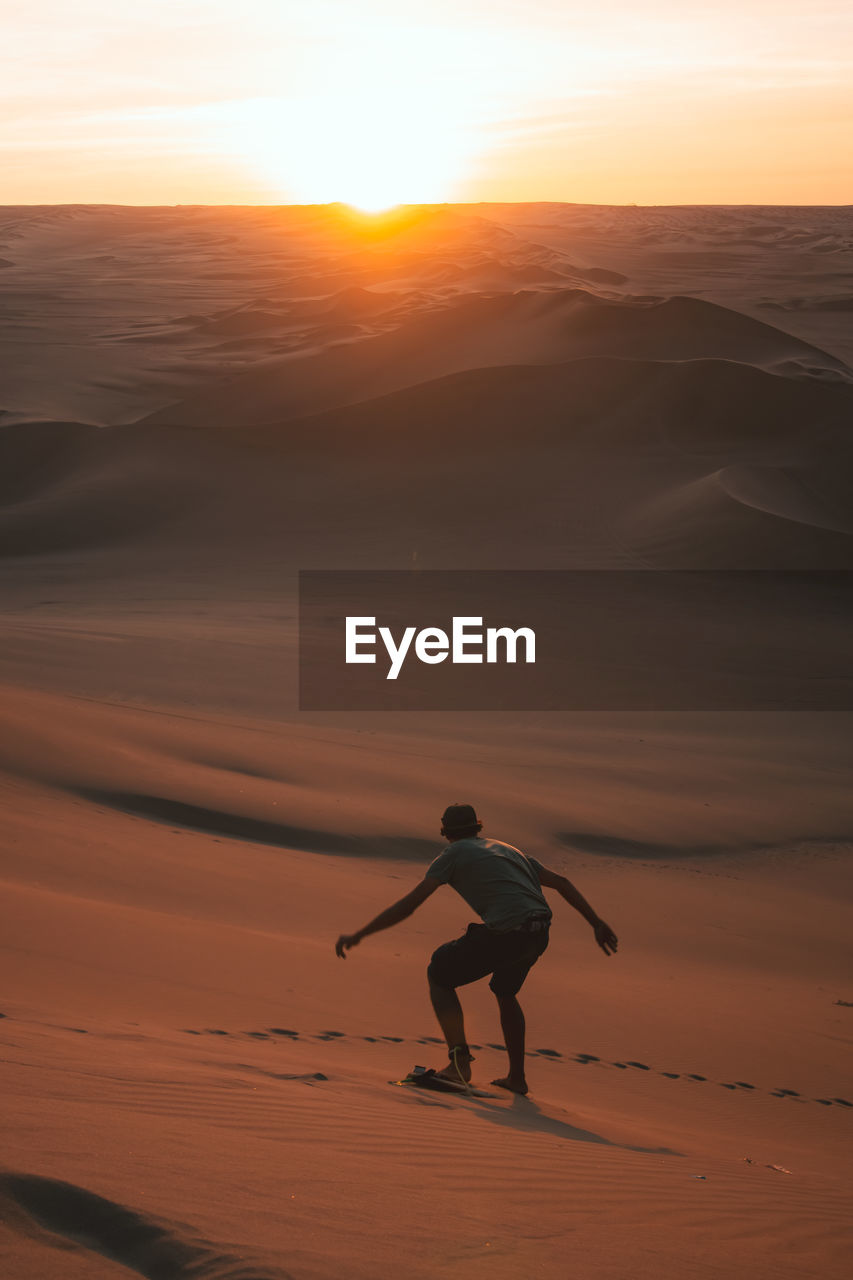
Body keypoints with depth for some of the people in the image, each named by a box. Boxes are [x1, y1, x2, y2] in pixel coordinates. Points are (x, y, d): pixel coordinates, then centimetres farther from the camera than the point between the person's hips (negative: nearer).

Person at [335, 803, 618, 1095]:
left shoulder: (454, 853, 10)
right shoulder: (506, 849, 29)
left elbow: (411, 902, 2)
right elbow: (561, 882, 30)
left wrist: (358, 935, 4)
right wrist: (597, 923, 38)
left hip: (504, 934, -6)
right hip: (539, 934, 6)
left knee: (439, 975, 14)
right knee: (505, 992, 33)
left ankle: (460, 1062, 3)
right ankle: (516, 1077, 35)